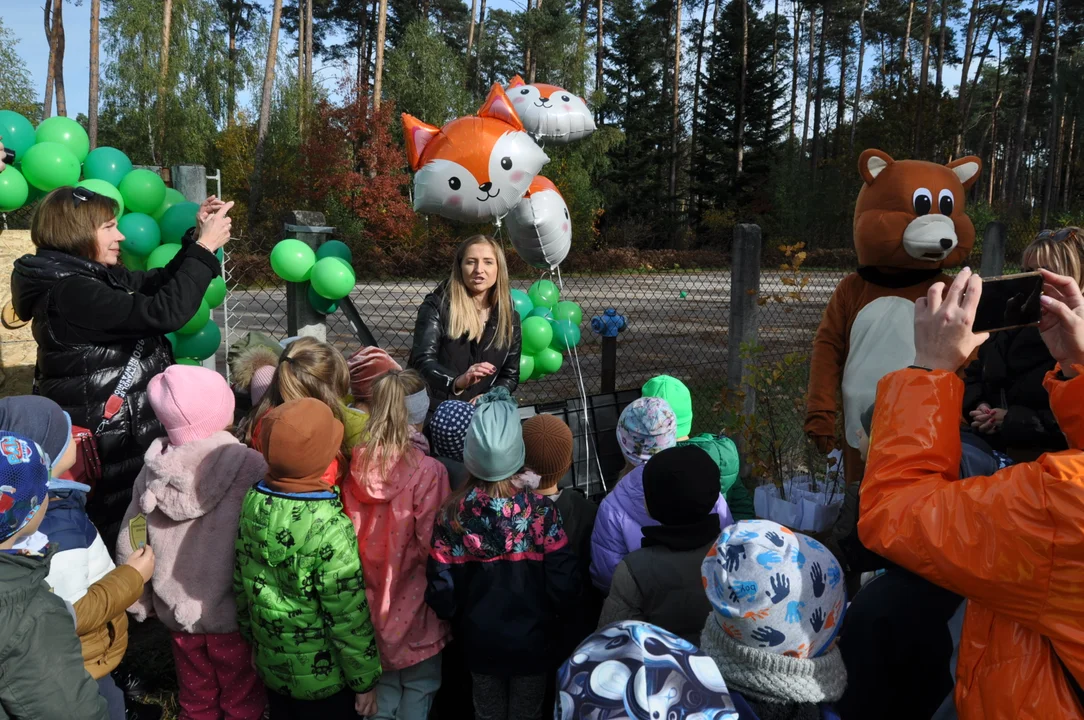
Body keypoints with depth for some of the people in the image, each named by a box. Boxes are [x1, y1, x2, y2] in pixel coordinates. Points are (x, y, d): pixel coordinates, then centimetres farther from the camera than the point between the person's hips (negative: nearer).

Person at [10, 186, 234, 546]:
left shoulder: (91, 275, 7)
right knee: (120, 534, 4)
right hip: (105, 439, -9)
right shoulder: (69, 291, -22)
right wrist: (205, 248, -21)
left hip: (126, 427, 9)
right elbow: (163, 312, -28)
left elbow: (158, 284, 15)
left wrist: (197, 237, 2)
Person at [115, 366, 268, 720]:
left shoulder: (154, 469, -10)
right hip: (234, 610, -4)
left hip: (176, 610, 4)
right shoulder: (247, 467, -25)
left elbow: (130, 543, 0)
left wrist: (141, 601, 15)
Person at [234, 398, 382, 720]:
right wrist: (365, 679, -8)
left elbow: (241, 583, 2)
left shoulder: (251, 504, -12)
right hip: (324, 677, -6)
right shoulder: (330, 529, -31)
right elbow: (348, 618, -23)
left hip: (271, 663, 6)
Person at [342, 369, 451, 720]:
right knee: (418, 689, 16)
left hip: (369, 605, 4)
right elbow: (432, 546, -19)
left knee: (382, 684, 24)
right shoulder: (428, 472, -22)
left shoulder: (355, 465, -9)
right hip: (412, 605, -4)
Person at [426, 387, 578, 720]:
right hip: (530, 639, -1)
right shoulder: (541, 510, -22)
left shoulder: (452, 515, -18)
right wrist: (553, 616, 4)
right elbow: (563, 582, -17)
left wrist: (458, 620, 9)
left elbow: (442, 590, -12)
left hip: (479, 640, 2)